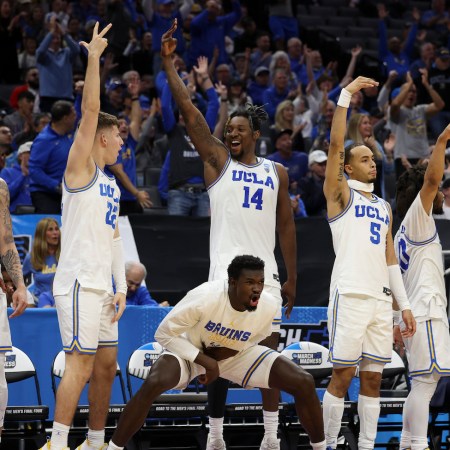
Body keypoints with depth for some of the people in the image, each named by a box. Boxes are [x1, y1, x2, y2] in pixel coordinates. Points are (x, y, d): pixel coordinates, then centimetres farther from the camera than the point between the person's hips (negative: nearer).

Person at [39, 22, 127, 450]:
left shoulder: (111, 183, 20)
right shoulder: (80, 167, -4)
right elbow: (90, 109, -14)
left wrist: (120, 286, 13)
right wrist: (93, 57, -15)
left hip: (100, 285, 9)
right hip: (78, 282, -9)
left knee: (106, 367, 11)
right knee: (80, 366, -13)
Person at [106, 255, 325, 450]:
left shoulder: (269, 306, -23)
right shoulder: (204, 298, -35)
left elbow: (254, 339, 1)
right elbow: (164, 334, -23)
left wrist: (227, 352, -18)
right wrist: (206, 362, -28)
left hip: (238, 354, 4)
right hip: (190, 351, -3)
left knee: (304, 383, -11)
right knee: (153, 383, -36)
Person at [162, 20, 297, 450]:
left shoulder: (277, 172, 12)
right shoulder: (217, 160, 5)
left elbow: (285, 226, 15)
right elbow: (188, 111, -3)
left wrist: (291, 278, 11)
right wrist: (168, 62, -11)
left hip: (265, 273, 2)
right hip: (225, 271, -2)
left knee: (270, 354, 3)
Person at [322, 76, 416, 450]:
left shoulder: (384, 206, 20)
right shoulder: (340, 193, 3)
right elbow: (335, 145, -10)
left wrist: (404, 303, 14)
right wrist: (346, 96, -13)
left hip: (380, 299, 6)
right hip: (350, 296, -6)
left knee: (373, 378, 5)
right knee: (343, 376, -5)